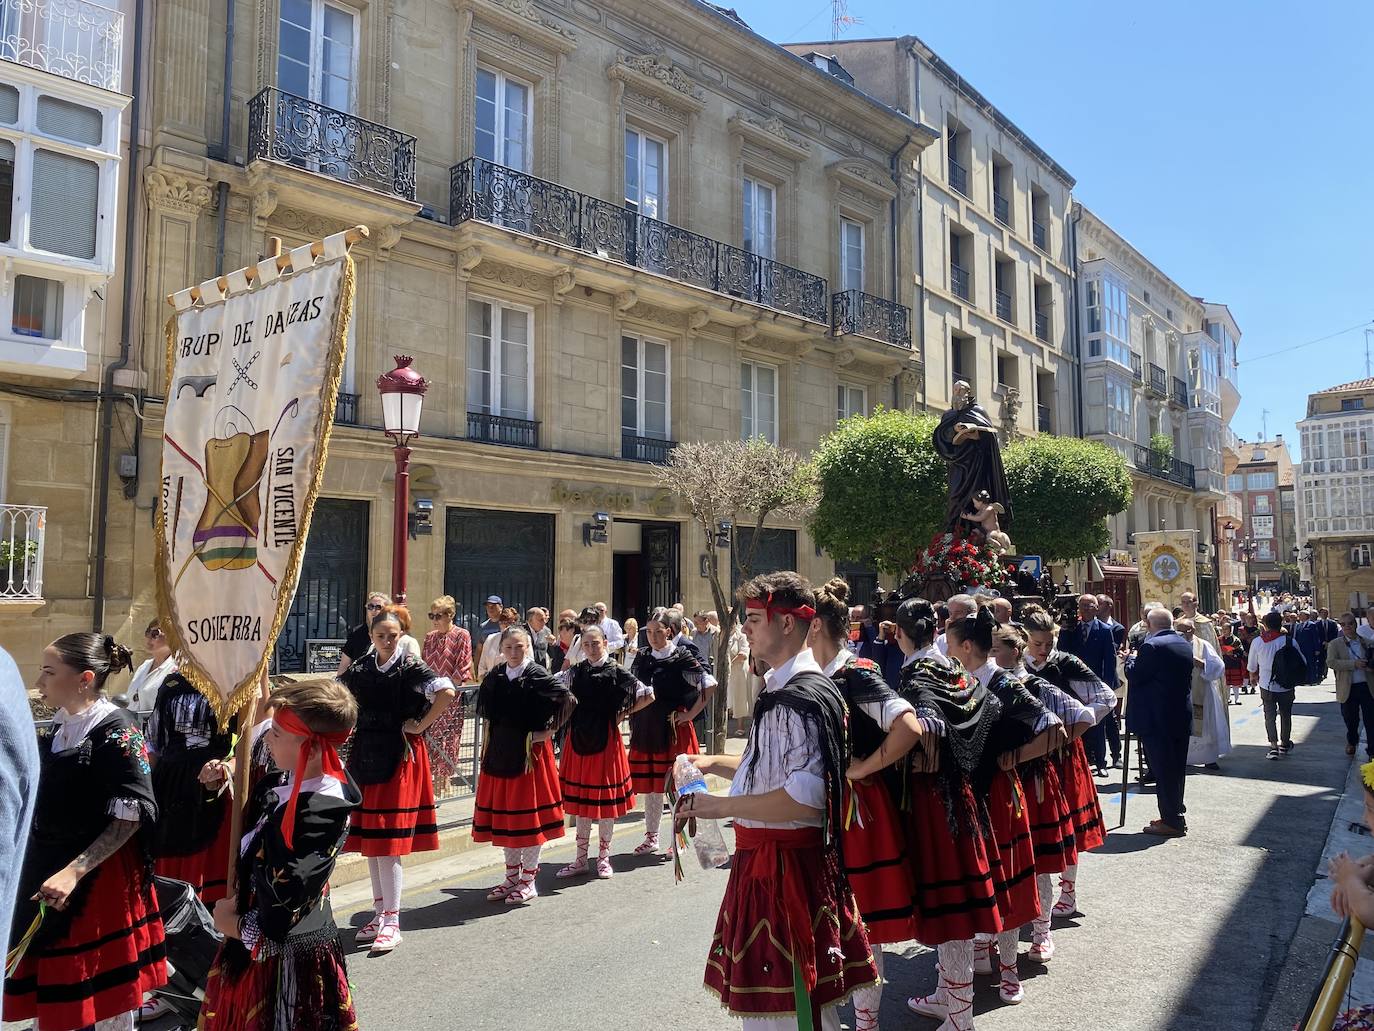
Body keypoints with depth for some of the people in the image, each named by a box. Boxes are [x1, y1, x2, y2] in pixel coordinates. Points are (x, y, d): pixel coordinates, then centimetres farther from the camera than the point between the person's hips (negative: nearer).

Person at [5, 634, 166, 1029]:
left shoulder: (116, 730, -18)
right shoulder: (60, 723, 5)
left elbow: (133, 815, -20)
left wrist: (74, 871, -26)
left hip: (98, 874, -7)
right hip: (45, 867, 7)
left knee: (105, 992, 7)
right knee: (45, 974, 17)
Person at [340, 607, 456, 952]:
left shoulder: (411, 668, -7)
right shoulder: (360, 669, 7)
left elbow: (447, 692, -20)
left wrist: (421, 725, -13)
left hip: (400, 758, -5)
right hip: (365, 756, 5)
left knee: (389, 841, -6)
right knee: (369, 840, 11)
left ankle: (391, 922, 1)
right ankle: (379, 913, 24)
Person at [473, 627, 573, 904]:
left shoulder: (538, 675, -11)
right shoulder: (493, 677, 5)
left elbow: (567, 700, -18)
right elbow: (485, 707, 23)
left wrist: (547, 731, -13)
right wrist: (494, 730, 12)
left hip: (530, 752, -5)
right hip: (500, 752, 6)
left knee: (529, 815, 1)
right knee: (503, 814, 11)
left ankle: (528, 881, 14)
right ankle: (512, 876, 25)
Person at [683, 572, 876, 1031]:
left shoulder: (802, 697, -22)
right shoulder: (779, 689, 11)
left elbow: (805, 798, -28)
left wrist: (722, 806, -22)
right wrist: (713, 763, 11)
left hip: (787, 864, -10)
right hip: (763, 857, 10)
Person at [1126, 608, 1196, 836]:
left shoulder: (1151, 646, -17)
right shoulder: (1185, 645, 9)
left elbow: (1134, 675, -13)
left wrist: (1132, 658, 6)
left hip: (1157, 718, -8)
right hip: (1182, 715, 8)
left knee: (1162, 769, -2)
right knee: (1177, 768, 15)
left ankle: (1171, 821, 2)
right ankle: (1176, 816, 25)